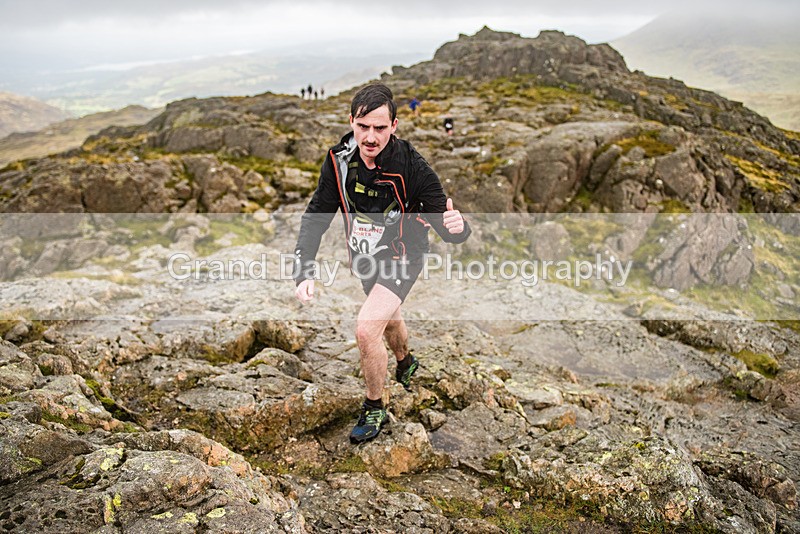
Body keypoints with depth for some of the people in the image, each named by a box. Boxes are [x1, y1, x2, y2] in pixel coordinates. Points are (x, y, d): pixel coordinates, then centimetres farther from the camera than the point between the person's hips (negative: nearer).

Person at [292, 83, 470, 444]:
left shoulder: (411, 166, -29)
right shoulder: (339, 160, -19)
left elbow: (442, 219, -26)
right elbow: (315, 217, -14)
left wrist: (456, 227, -51)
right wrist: (303, 273, -25)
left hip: (402, 256, -5)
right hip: (365, 257, 5)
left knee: (366, 330, -20)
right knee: (389, 320, 28)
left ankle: (374, 409, 7)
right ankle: (405, 363, 63)